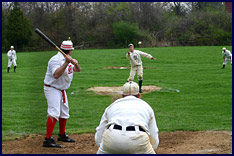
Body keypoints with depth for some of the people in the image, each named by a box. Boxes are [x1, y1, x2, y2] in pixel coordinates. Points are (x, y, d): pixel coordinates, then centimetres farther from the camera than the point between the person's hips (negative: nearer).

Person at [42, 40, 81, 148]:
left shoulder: (67, 59, 8)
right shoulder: (56, 60, -20)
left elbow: (78, 70, 6)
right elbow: (56, 75, -33)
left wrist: (75, 63, -15)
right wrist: (66, 63, -34)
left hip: (62, 90, 10)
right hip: (52, 89, -10)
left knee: (64, 113, 18)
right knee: (54, 113, -20)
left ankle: (62, 135, 34)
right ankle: (48, 139, -25)